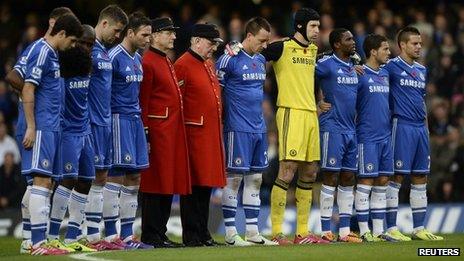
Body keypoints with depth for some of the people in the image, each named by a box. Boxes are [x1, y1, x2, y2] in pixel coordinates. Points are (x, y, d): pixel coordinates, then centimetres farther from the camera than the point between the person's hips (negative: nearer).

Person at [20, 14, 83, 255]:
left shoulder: (51, 54, 17)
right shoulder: (41, 52, -11)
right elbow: (28, 90, -16)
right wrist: (31, 127, -18)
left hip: (52, 127, 10)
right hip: (41, 127, -10)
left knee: (46, 183, 10)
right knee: (41, 181, -12)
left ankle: (42, 239, 13)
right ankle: (37, 243, -14)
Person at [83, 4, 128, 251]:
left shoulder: (106, 52, 15)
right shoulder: (89, 49, -14)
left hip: (105, 121, 9)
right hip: (92, 122, -9)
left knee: (102, 177, 10)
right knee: (93, 178, -8)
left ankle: (97, 234, 14)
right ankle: (91, 237, -6)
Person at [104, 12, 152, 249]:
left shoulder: (138, 59, 15)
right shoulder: (114, 57, -12)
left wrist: (139, 116, 19)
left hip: (135, 120, 9)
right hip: (118, 120, -9)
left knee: (134, 178, 9)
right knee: (116, 176, -8)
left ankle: (127, 235, 14)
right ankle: (111, 236, -6)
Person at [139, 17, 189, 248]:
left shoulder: (167, 62, 18)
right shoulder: (148, 62, -11)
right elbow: (143, 101, -14)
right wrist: (146, 135, -18)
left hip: (172, 132, 9)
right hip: (158, 132, -9)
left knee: (168, 185, 10)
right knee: (155, 184, -5)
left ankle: (160, 233, 15)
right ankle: (151, 235, -1)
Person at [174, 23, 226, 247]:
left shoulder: (209, 64, 17)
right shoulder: (183, 65, -10)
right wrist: (182, 132, -13)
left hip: (211, 134, 9)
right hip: (194, 134, -9)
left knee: (206, 185, 11)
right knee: (193, 185, -5)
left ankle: (203, 233, 17)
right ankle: (191, 236, -1)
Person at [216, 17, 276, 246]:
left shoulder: (261, 60, 14)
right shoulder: (230, 59, -10)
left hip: (259, 129, 8)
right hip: (238, 129, -8)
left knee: (255, 178, 9)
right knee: (234, 178, -3)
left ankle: (253, 231, 14)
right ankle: (230, 233, 1)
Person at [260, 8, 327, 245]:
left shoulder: (313, 50, 17)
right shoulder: (283, 47, -5)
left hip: (311, 114, 8)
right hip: (291, 113, -8)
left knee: (309, 174, 8)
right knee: (287, 171, -12)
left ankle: (302, 232, 13)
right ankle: (276, 233, -10)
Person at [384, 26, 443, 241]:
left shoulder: (422, 70, 17)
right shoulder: (391, 67, -4)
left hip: (420, 128, 7)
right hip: (402, 126, -7)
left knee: (420, 178, 8)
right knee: (396, 177, -7)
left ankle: (419, 229, 13)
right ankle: (391, 229, -4)